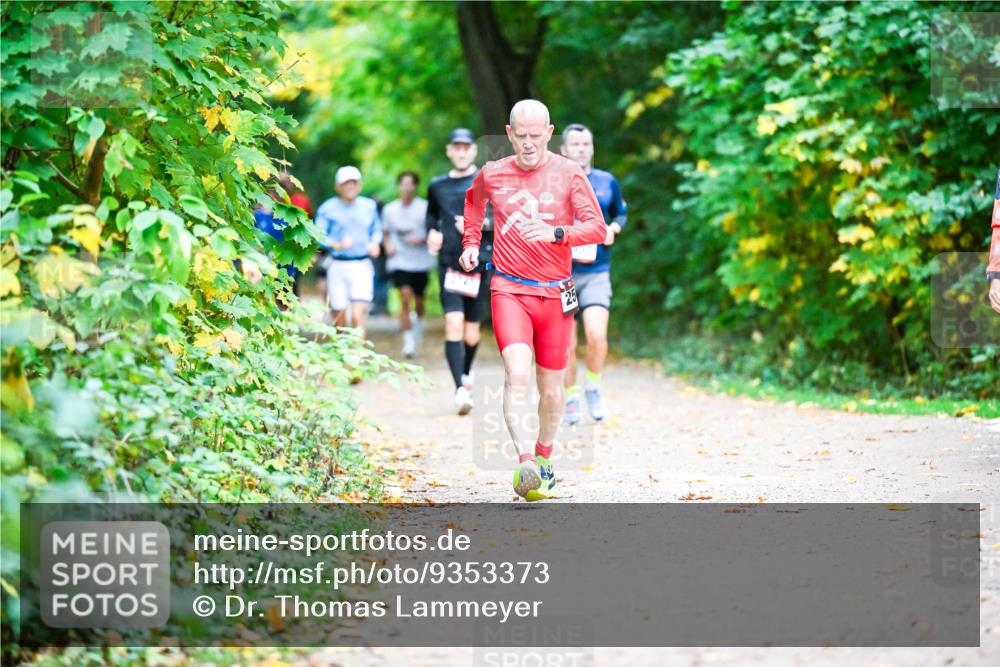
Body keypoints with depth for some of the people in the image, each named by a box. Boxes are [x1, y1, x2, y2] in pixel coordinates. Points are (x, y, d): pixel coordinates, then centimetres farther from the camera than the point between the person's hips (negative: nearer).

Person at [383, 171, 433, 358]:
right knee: (405, 297, -15)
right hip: (399, 261, 0)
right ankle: (409, 340, -11)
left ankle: (417, 321, 47)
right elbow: (385, 232, 17)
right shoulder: (390, 209, 3)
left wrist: (422, 239, -18)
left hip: (420, 261, 0)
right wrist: (388, 246, -3)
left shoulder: (425, 208, -6)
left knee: (418, 299, 12)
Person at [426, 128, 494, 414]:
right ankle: (461, 389, -20)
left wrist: (482, 223, -17)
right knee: (453, 323, -16)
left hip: (480, 263, -1)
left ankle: (466, 372, 36)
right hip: (449, 263, 1)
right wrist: (432, 232, 8)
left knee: (471, 332, 6)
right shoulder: (437, 186, 11)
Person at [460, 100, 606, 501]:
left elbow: (598, 228, -7)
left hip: (554, 294, 1)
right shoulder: (492, 175, 5)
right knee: (517, 372, -23)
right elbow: (474, 200, 29)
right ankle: (523, 463, -32)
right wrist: (470, 242, 19)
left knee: (552, 390, 7)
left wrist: (556, 233, -22)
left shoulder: (568, 174, -1)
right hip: (509, 290, -1)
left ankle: (543, 458, 31)